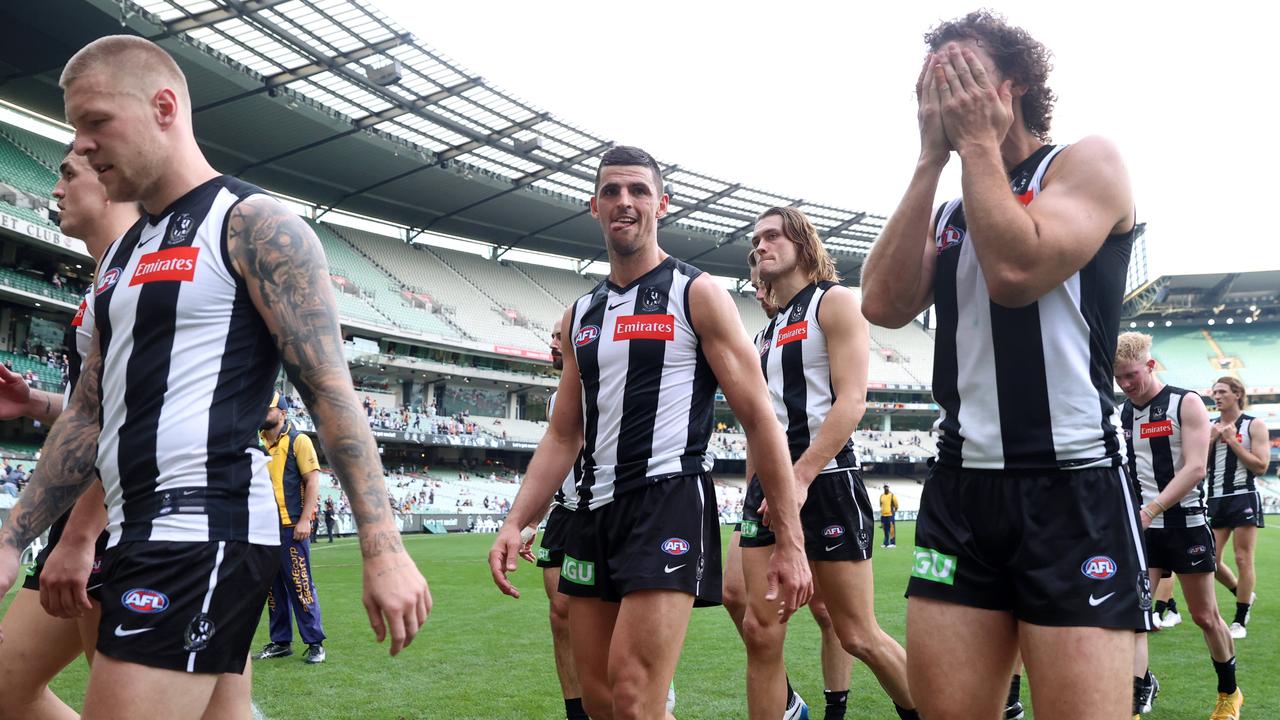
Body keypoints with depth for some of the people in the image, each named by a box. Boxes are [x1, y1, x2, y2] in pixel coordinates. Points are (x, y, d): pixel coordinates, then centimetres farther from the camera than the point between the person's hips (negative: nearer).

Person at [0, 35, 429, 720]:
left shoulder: (254, 225, -6)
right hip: (141, 534, 9)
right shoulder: (122, 252, 20)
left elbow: (330, 391, -12)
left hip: (204, 529, -9)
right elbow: (89, 413, 22)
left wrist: (384, 548, -18)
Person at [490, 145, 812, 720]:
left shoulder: (696, 294, -1)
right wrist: (515, 522, 3)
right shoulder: (580, 315, 16)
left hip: (670, 500, -6)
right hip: (596, 510, 7)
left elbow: (758, 418, -5)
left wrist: (790, 542, -10)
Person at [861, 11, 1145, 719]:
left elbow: (1016, 271, -19)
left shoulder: (1087, 162, 1)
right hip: (958, 492, 6)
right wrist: (932, 157, 2)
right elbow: (884, 304, -2)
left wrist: (979, 141, -6)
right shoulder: (948, 211, 18)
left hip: (1073, 492, -5)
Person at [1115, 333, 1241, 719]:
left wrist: (1150, 509, -29)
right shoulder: (1121, 414, 7)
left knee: (1205, 616, 9)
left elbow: (1195, 469, -18)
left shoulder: (1186, 403, -8)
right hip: (1142, 527, 4)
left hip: (1186, 524, -3)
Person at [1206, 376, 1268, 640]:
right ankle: (1244, 594, 30)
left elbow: (1261, 466, -11)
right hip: (1216, 499, 5)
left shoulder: (1254, 425, -2)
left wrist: (1232, 440, -13)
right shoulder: (1209, 426, 11)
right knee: (1211, 560, 3)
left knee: (1243, 559, -4)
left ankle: (1240, 621, 4)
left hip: (1243, 499, -5)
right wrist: (1211, 440, -6)